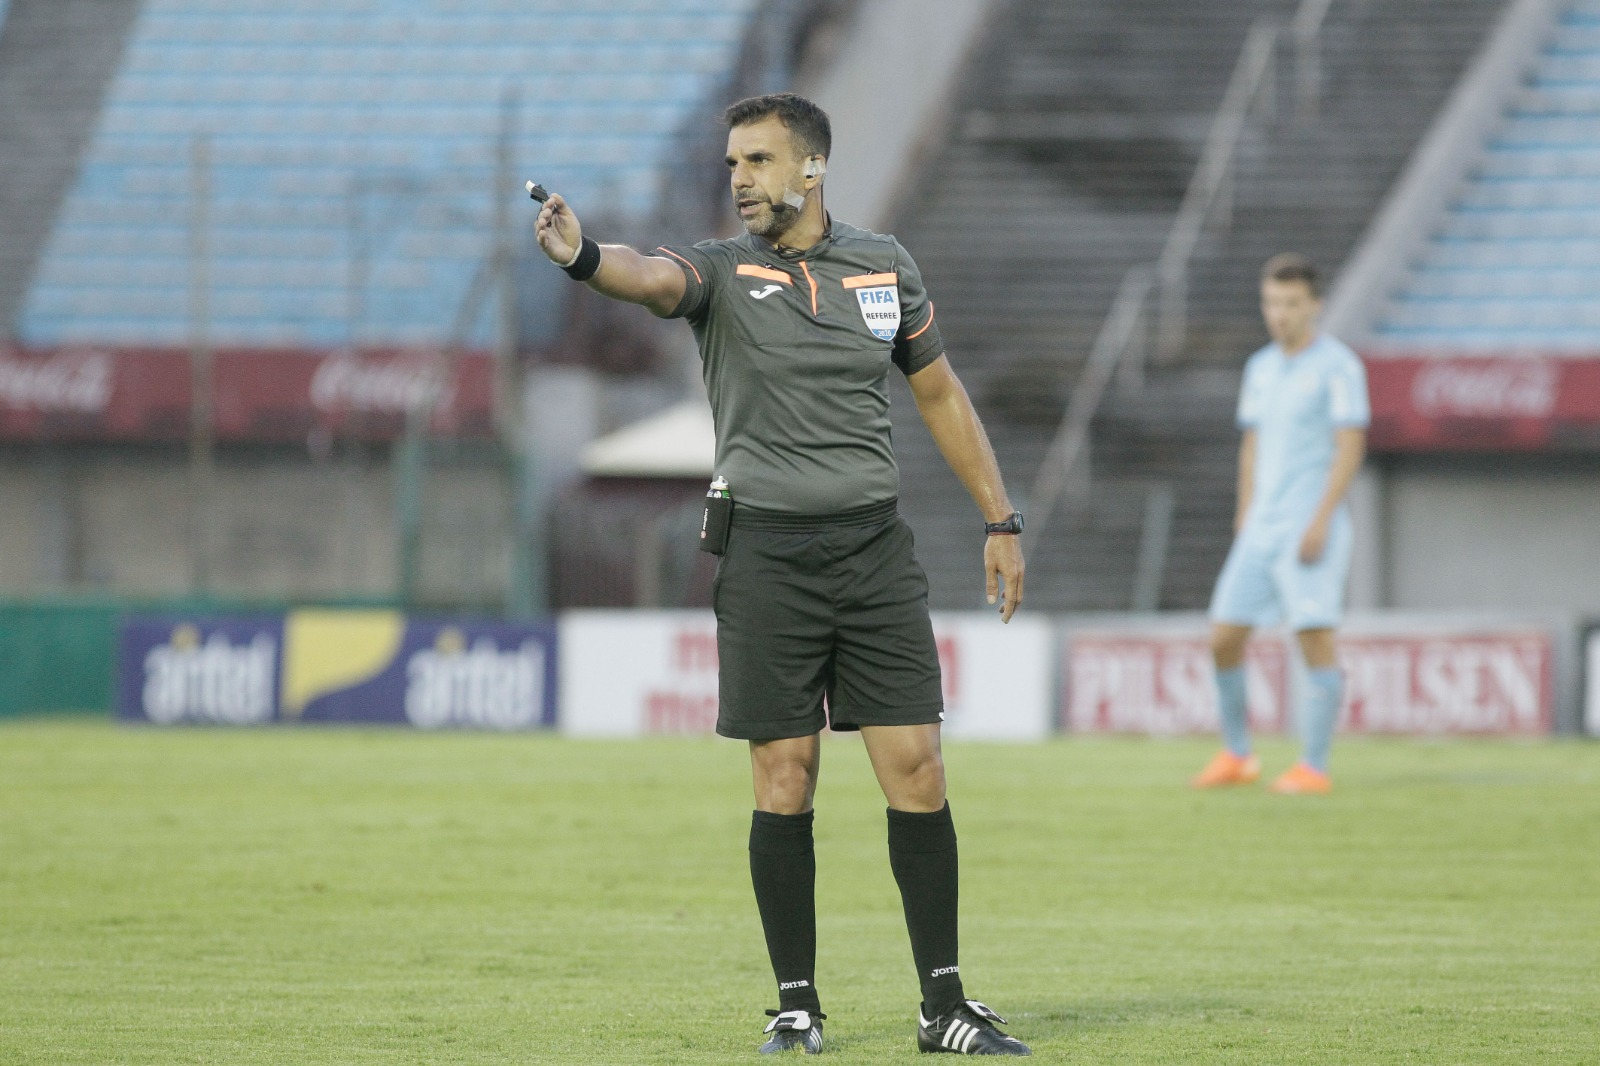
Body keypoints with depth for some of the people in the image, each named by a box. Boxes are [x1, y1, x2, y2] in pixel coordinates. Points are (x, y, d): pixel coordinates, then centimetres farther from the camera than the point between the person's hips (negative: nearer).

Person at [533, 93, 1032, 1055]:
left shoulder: (884, 265, 9)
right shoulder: (722, 271, 0)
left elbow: (940, 391, 19)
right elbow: (653, 278, -23)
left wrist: (1000, 520, 16)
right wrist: (583, 255, -45)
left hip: (875, 548, 2)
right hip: (768, 554, -2)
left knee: (916, 770, -2)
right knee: (785, 780, -2)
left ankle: (945, 1007, 4)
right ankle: (797, 1006, 8)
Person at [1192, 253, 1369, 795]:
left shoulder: (1338, 365, -6)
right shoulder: (1261, 368, 16)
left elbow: (1351, 446, -12)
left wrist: (1320, 521, -18)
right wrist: (1245, 518, 15)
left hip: (1312, 525, -7)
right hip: (1262, 527, 7)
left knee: (1315, 639, -11)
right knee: (1224, 638, 2)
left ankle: (1314, 767, -7)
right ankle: (1236, 755, 16)